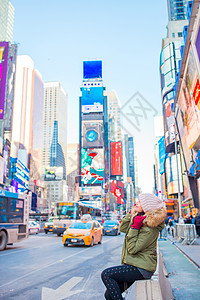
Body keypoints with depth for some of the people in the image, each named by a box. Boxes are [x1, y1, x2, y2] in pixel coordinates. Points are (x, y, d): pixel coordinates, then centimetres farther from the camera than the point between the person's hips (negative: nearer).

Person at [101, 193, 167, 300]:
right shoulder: (139, 218, 7)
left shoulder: (150, 228, -21)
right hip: (135, 264, 9)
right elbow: (122, 228, 12)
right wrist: (131, 212, 5)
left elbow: (132, 249, -20)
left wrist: (135, 227, -22)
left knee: (106, 274, -17)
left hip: (141, 269, -9)